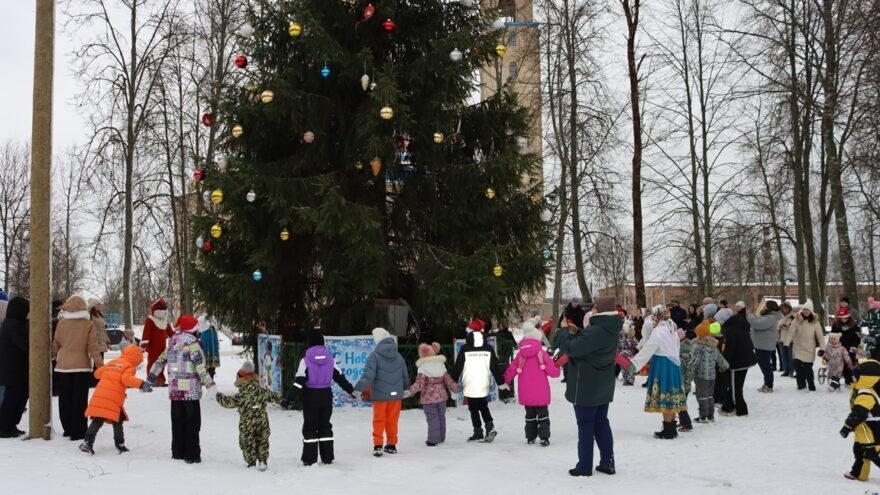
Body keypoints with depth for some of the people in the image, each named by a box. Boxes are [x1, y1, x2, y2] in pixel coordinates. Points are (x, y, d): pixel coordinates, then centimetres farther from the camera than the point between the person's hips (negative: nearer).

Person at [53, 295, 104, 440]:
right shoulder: (89, 324, -7)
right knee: (80, 399, 2)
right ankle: (78, 432, 1)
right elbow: (93, 347, -7)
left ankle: (68, 428, 18)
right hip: (82, 366, -2)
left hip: (63, 365, 2)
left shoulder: (61, 323, -2)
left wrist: (51, 356, 26)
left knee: (65, 399, 13)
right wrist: (100, 364, 0)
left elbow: (56, 344, 7)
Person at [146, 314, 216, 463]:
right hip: (190, 390, -6)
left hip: (174, 390, 6)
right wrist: (209, 384, -20)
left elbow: (159, 361, 18)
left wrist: (150, 379, 26)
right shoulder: (191, 342, -8)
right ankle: (192, 455, 0)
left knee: (177, 422, 15)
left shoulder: (173, 343, 13)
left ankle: (178, 452, 20)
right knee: (192, 423, 0)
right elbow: (200, 365, -18)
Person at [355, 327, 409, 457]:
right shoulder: (398, 356, 5)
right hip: (396, 394, 4)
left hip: (380, 394, -4)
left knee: (379, 420, 6)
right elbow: (405, 376, 13)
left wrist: (359, 389, -24)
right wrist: (405, 388, 30)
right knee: (392, 420, 14)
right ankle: (392, 445, 20)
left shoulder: (374, 355, -12)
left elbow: (368, 374, -22)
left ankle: (378, 445, -1)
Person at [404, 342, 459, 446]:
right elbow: (449, 381, 8)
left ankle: (433, 439, -1)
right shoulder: (441, 365, 4)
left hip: (428, 398, -6)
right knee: (441, 416, 17)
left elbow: (419, 384, -20)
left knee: (432, 418, -2)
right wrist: (456, 388, 22)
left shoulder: (423, 368, -14)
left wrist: (409, 392, -18)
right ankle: (441, 438, 27)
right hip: (441, 396, 6)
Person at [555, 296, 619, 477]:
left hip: (586, 387, -8)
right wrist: (577, 333, 2)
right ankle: (607, 463, 20)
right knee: (602, 423, 16)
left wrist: (563, 333, -8)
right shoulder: (611, 331, 5)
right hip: (603, 387, 8)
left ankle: (584, 466, 7)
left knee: (585, 425, 1)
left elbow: (571, 349, -25)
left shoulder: (594, 332, -26)